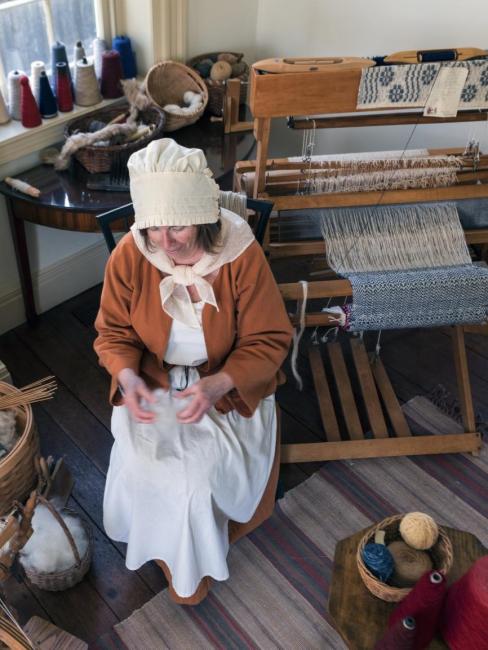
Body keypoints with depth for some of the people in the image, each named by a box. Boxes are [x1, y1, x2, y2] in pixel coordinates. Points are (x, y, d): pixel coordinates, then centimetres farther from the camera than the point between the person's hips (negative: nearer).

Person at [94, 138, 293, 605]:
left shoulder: (241, 254, -25)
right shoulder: (128, 256, -19)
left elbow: (267, 341, -18)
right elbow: (113, 333, -6)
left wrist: (218, 385, -34)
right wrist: (127, 377, -28)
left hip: (227, 386, -2)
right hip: (155, 385, 2)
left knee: (198, 470, -14)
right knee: (143, 465, -11)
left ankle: (193, 560, 21)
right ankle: (175, 552, 21)